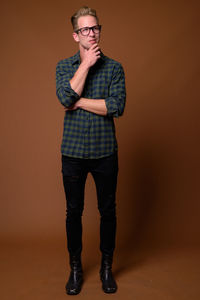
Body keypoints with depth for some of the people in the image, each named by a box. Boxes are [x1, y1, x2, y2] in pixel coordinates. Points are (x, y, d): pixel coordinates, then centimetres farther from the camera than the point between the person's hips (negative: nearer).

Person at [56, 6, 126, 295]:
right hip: (73, 152, 1)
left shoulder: (114, 67, 0)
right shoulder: (64, 66, 3)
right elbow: (65, 97, -17)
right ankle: (75, 267, 30)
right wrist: (87, 62, -13)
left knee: (108, 210, 10)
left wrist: (78, 102, -13)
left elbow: (117, 107, -15)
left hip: (105, 152, 0)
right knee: (74, 211, 10)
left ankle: (107, 266, 30)